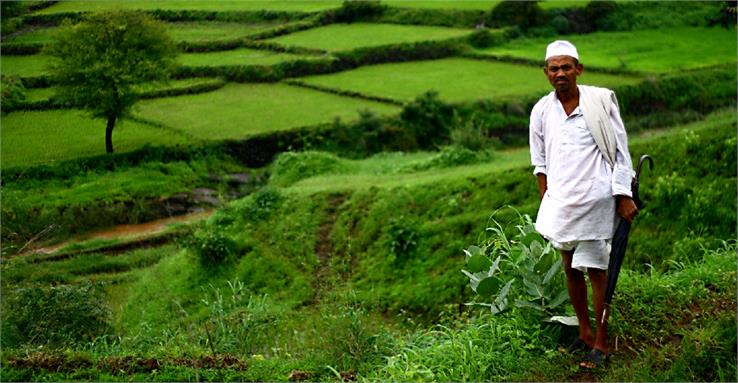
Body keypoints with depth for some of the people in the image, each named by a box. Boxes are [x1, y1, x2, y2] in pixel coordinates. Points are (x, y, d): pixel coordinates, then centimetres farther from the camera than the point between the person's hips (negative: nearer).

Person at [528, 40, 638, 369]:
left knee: (596, 270, 1)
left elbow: (620, 151, -2)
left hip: (596, 200, -4)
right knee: (570, 268, 13)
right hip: (560, 203, 4)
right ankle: (584, 333, 29)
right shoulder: (541, 111, 5)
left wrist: (624, 195, -5)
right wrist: (546, 201, 10)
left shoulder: (601, 100, -5)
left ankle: (601, 342, 12)